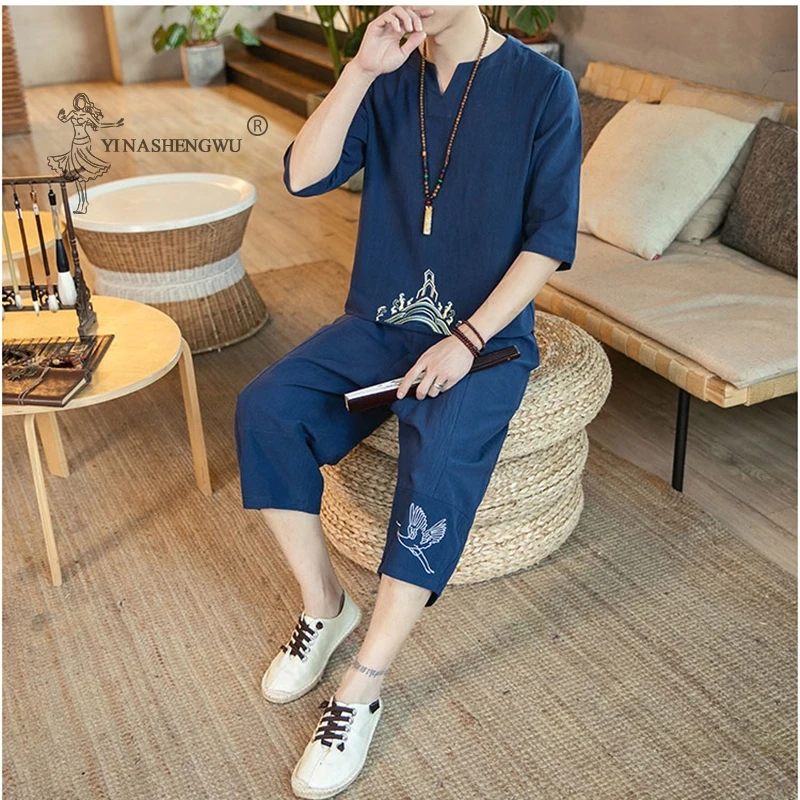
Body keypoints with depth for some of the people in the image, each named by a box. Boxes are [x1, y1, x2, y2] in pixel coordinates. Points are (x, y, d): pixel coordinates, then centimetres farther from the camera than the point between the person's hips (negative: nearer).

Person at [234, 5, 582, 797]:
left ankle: (362, 688, -18)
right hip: (378, 322, 4)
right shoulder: (389, 80, 6)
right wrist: (362, 69, -15)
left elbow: (550, 239, -8)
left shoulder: (542, 86, -5)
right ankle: (324, 605, -1)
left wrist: (467, 338, -18)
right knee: (263, 407, -19)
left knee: (441, 457, -32)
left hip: (486, 333, -4)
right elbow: (303, 176, -6)